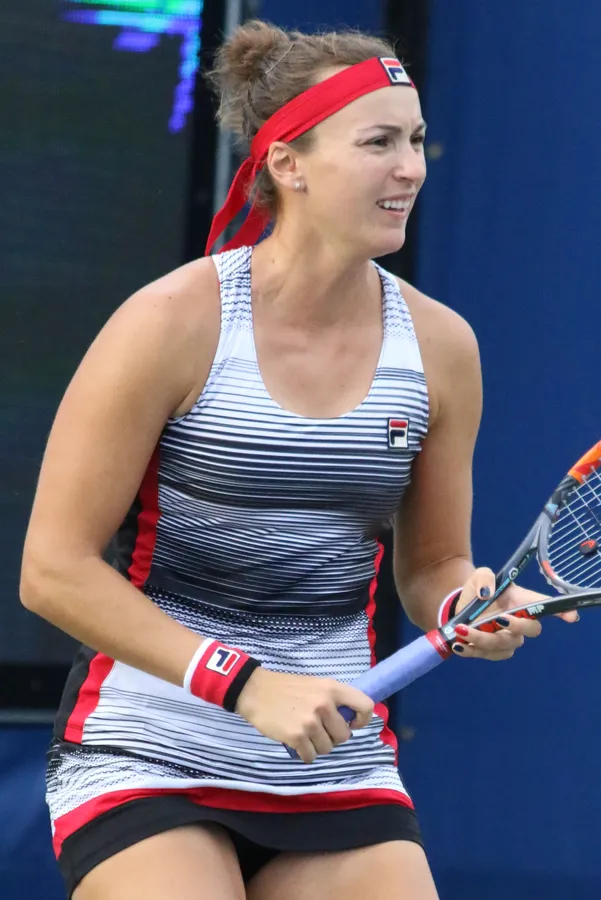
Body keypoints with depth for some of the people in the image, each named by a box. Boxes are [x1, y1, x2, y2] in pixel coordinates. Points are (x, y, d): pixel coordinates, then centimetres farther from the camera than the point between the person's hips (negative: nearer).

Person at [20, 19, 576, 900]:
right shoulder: (173, 323, -12)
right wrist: (245, 683, -19)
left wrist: (464, 608, -10)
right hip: (146, 760, -4)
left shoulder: (439, 345, 2)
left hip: (340, 773, 5)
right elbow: (54, 569, -12)